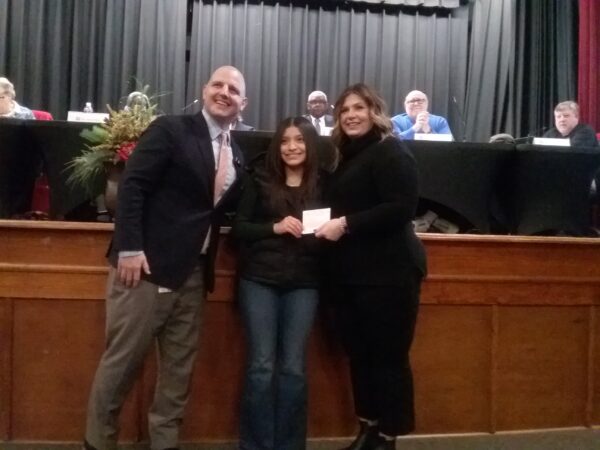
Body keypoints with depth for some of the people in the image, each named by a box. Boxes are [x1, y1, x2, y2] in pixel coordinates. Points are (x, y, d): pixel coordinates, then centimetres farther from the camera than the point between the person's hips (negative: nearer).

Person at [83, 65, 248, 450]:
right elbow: (132, 186, -12)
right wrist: (129, 248, -19)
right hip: (148, 263, -6)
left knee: (180, 366, 11)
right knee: (122, 360, 3)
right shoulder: (171, 129, -4)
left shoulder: (236, 154, 14)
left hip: (193, 273, 6)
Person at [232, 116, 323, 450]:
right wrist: (275, 227, -12)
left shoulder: (323, 186, 6)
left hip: (304, 285, 1)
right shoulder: (260, 180, 5)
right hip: (260, 280, -1)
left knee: (294, 367, 4)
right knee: (262, 365, 0)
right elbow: (239, 228, 1)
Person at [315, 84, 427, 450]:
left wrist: (347, 224, -21)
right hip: (350, 273, 9)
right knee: (358, 355, 12)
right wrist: (327, 223, 5)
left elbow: (402, 208, -19)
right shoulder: (347, 156, 17)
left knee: (388, 357, -2)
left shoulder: (391, 153, -7)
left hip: (388, 272, -8)